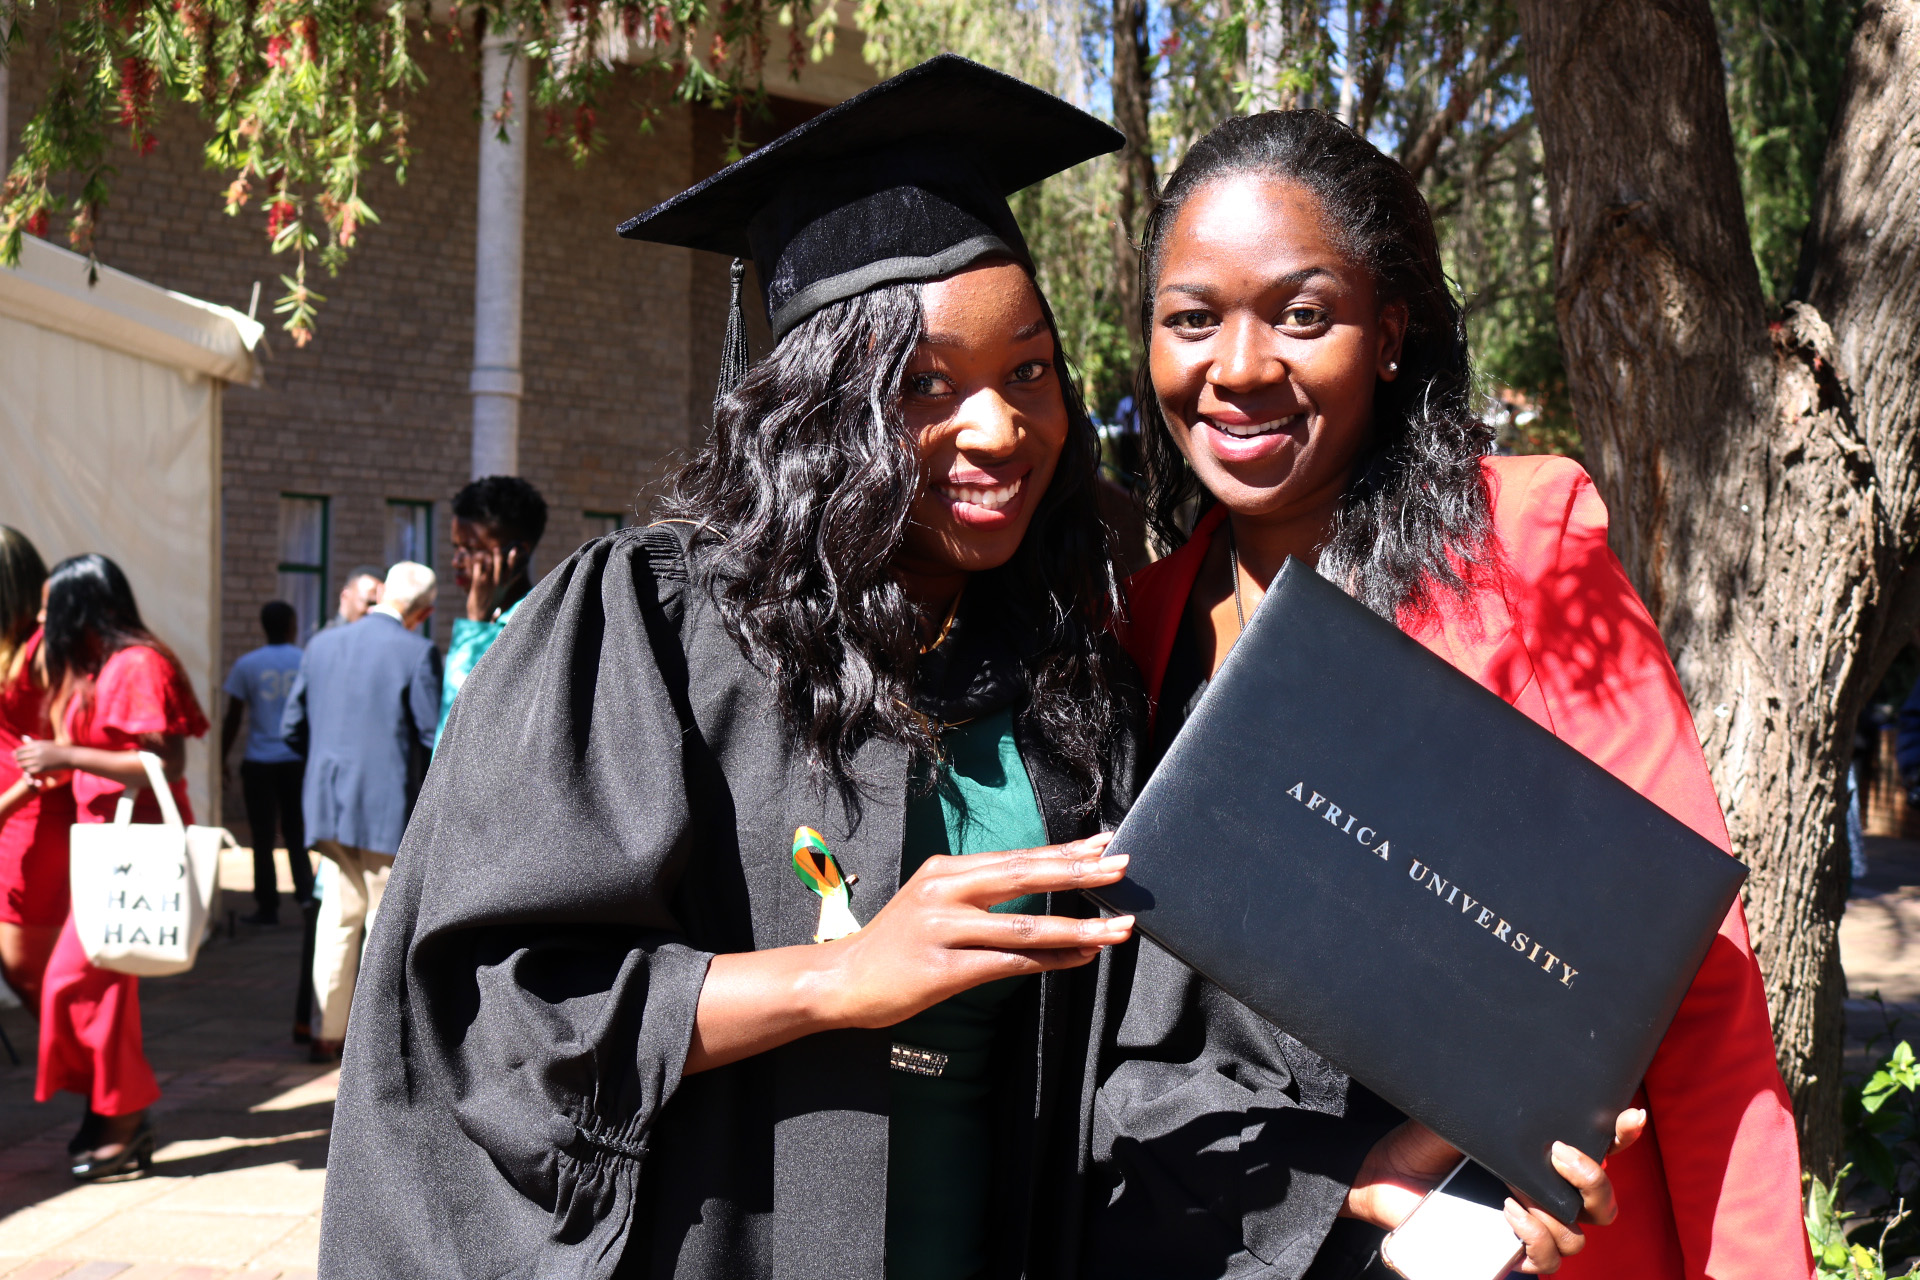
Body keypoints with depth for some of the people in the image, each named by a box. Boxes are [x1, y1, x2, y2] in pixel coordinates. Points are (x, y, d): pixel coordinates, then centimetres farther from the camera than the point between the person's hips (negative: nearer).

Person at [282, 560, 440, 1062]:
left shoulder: (321, 644, 6)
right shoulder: (418, 653, -12)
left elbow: (292, 728, 9)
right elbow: (435, 735, -11)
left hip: (329, 802, 5)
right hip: (387, 808, -5)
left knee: (339, 916, 16)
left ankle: (328, 1033, 22)